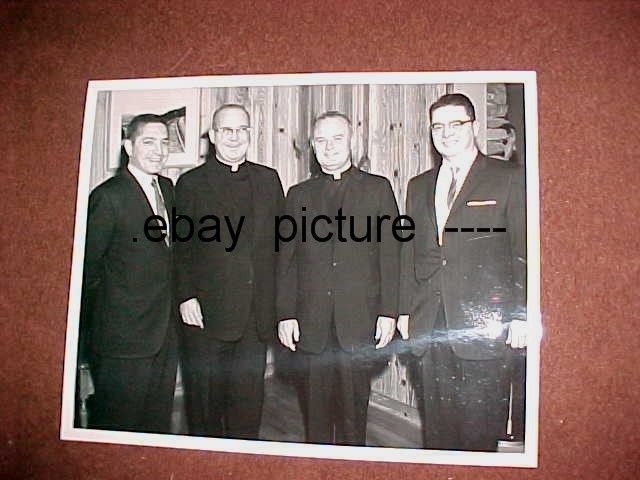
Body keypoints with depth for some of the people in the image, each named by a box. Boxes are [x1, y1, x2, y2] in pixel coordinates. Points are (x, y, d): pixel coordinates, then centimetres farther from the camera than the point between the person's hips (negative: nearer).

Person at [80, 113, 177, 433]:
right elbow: (88, 266, -11)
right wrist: (93, 328, -3)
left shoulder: (168, 188, 9)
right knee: (116, 422, 9)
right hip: (123, 337, -7)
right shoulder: (109, 196, -15)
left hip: (164, 334, 7)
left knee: (158, 424, 19)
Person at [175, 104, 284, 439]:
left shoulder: (268, 179, 11)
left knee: (249, 397, 11)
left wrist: (282, 306, 5)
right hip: (207, 314, -2)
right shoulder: (191, 183, 4)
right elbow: (181, 248, 1)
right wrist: (186, 297, -9)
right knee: (205, 399, 9)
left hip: (256, 317, 2)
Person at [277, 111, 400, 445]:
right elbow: (286, 260, 9)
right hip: (309, 325, 2)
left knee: (353, 411, 7)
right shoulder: (299, 194, 12)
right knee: (314, 413, 9)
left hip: (358, 322, -1)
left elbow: (390, 254, 2)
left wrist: (388, 312, -4)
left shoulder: (377, 188, 7)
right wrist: (285, 314, 1)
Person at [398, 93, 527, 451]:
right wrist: (405, 311, 11)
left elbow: (524, 251, -2)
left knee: (480, 428, 2)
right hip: (428, 325, 4)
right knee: (436, 427, 11)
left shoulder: (509, 178, 2)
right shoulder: (419, 186, 16)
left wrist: (521, 316, -8)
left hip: (483, 324, -4)